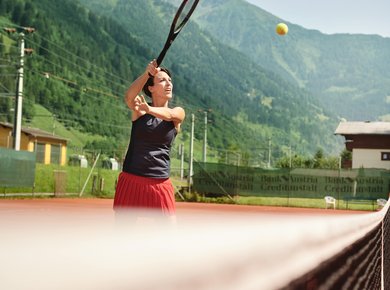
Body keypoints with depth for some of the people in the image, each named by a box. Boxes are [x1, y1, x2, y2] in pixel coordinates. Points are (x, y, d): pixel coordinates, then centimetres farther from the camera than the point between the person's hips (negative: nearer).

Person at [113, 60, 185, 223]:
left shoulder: (178, 113, 3)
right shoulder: (139, 109, 2)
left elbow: (169, 115, -22)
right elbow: (129, 97, -22)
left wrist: (149, 109, -44)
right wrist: (147, 73, -39)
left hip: (160, 184, 0)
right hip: (131, 180, 0)